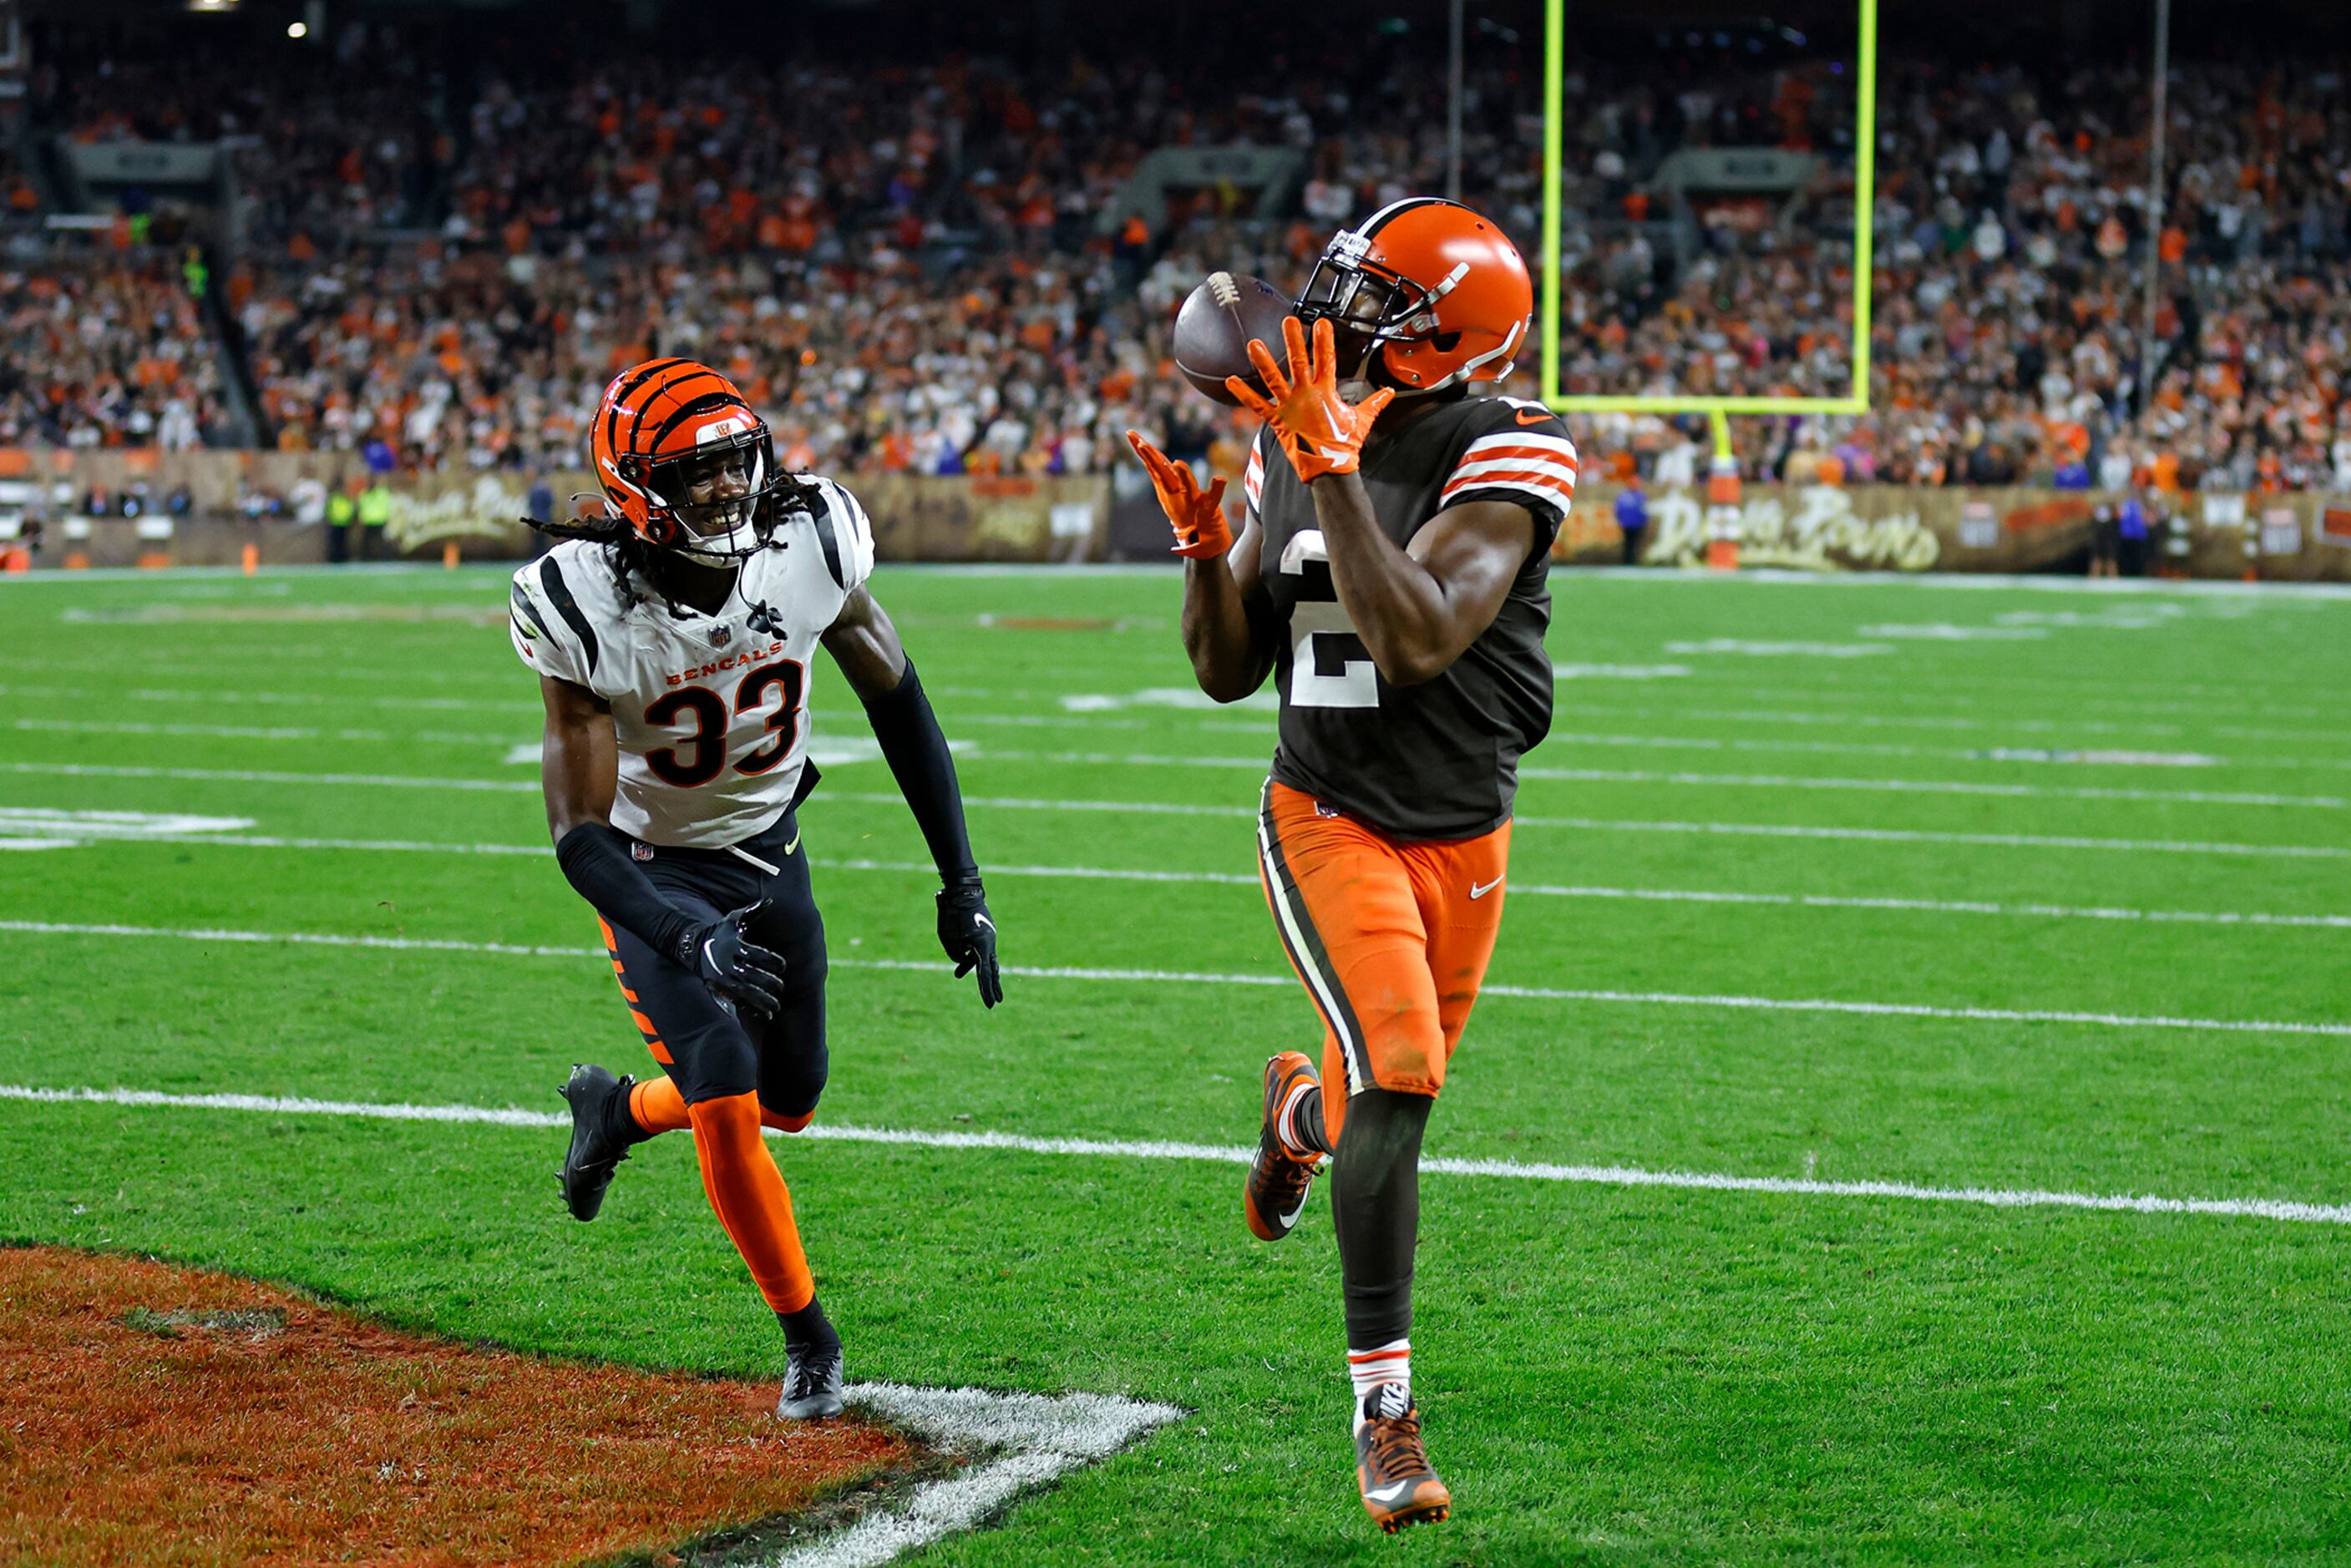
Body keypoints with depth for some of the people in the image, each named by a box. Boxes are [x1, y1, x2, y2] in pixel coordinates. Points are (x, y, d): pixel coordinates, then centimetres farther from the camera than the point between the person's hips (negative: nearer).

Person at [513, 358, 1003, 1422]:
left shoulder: (809, 544, -21)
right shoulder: (590, 608, -29)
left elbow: (895, 698, -3)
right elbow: (581, 841, -26)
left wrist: (961, 879, -4)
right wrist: (692, 942, -43)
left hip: (768, 847, 4)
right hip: (654, 871, -4)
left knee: (790, 1101, 14)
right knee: (727, 1109, -17)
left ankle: (618, 1109, 45)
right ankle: (806, 1336, 5)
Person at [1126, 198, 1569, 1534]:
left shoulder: (1503, 455, -15)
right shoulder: (1294, 446, 0)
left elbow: (1415, 642, -30)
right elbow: (1229, 673, 5)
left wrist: (1331, 471, -33)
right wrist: (1206, 551, -13)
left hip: (1462, 835, 0)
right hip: (1332, 821, 0)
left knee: (1392, 1092, 13)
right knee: (1398, 1074, -20)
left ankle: (1300, 1112, 52)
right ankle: (1385, 1405, -12)